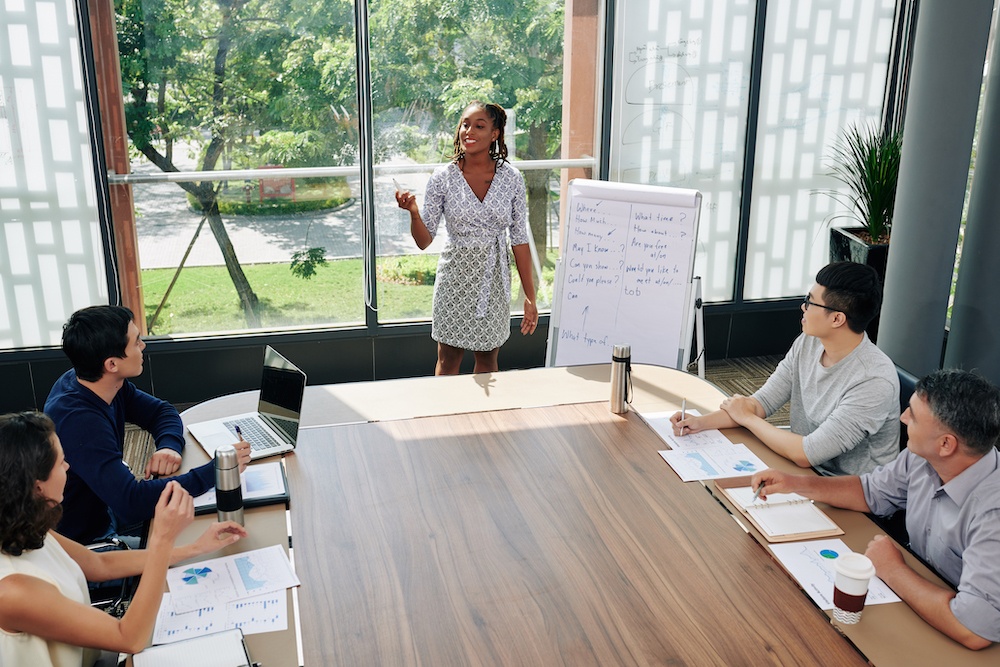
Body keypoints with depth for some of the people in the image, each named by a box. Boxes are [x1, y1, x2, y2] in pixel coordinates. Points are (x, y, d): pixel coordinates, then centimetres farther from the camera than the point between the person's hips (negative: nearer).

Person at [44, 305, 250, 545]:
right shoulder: (78, 421, -33)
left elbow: (161, 411, 9)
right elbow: (132, 502, -38)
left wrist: (170, 446, -14)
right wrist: (216, 470, -33)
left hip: (104, 511, 8)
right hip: (82, 542, -8)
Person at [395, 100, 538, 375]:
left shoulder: (511, 178, -4)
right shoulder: (443, 177, -8)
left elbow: (520, 239, 0)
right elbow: (424, 241, -6)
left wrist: (530, 296, -1)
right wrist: (413, 212, -28)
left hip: (494, 280, 1)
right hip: (455, 277, -1)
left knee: (488, 360, 13)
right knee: (448, 361, 9)